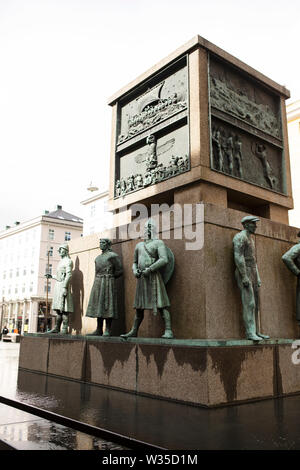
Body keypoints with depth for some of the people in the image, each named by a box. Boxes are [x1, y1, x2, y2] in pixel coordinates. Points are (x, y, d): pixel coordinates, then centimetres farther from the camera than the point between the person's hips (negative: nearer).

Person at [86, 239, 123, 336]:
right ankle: (99, 330, 8)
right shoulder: (98, 257, 21)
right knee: (98, 306, 5)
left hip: (108, 283, -7)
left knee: (107, 305, -8)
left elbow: (119, 271, -3)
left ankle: (108, 331, -6)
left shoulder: (113, 256, -1)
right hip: (97, 284, 7)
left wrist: (109, 278, 0)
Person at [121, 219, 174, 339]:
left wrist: (149, 269, -17)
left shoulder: (158, 243, 1)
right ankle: (133, 331, 17)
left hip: (153, 276, -6)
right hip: (141, 278, 6)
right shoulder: (139, 245, 20)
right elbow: (135, 262, 25)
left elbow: (164, 259, -13)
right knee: (139, 306, 10)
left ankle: (168, 331, -12)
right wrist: (135, 271, 3)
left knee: (161, 305, -10)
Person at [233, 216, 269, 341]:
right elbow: (238, 257, -18)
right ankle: (250, 332, -12)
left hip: (252, 273, 9)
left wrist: (258, 278, 16)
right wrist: (244, 277, -22)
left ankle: (254, 331, 11)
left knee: (255, 304, 7)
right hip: (244, 273, -9)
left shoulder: (250, 239, 23)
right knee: (249, 303, -13)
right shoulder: (240, 237, -8)